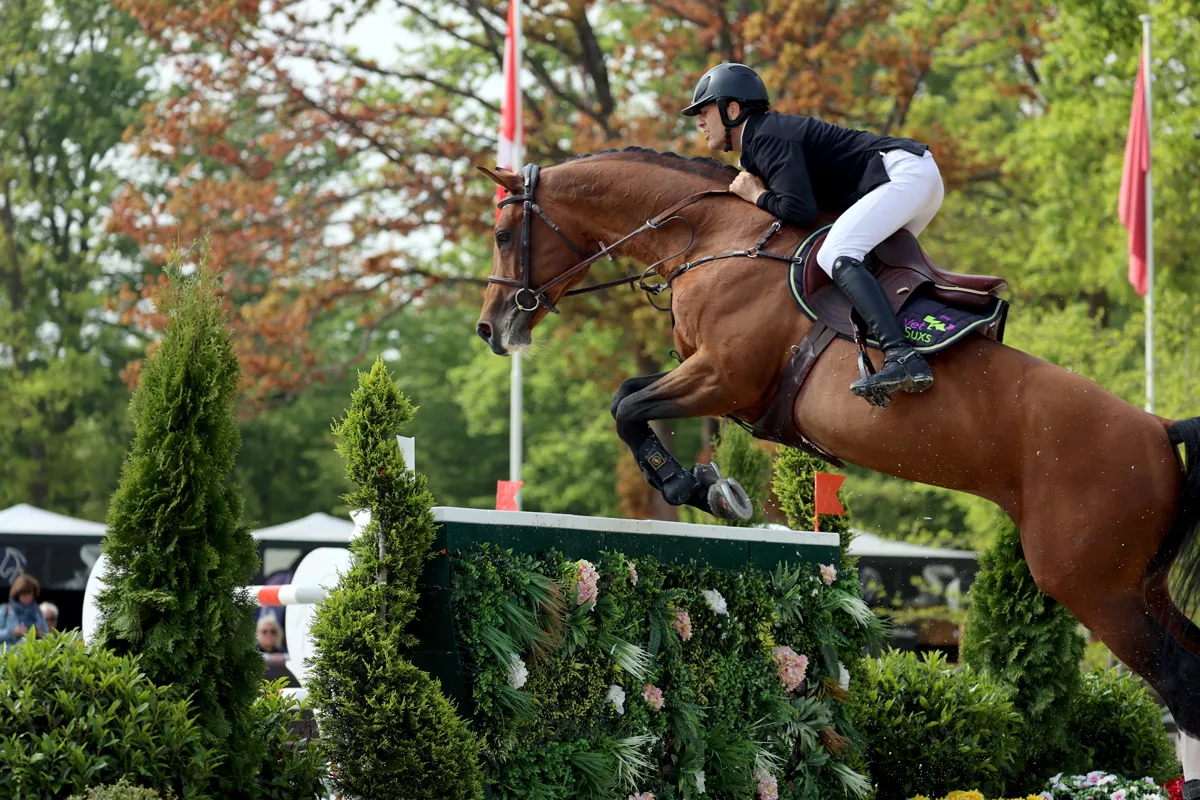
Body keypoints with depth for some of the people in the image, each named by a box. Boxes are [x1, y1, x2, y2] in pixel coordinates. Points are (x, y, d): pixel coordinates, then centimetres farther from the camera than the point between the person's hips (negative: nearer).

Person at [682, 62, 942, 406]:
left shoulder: (766, 138, -11)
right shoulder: (768, 135, 22)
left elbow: (801, 210, -21)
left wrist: (758, 196, -4)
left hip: (904, 171, -11)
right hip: (922, 174, 11)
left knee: (836, 256, -25)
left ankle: (903, 358, -41)